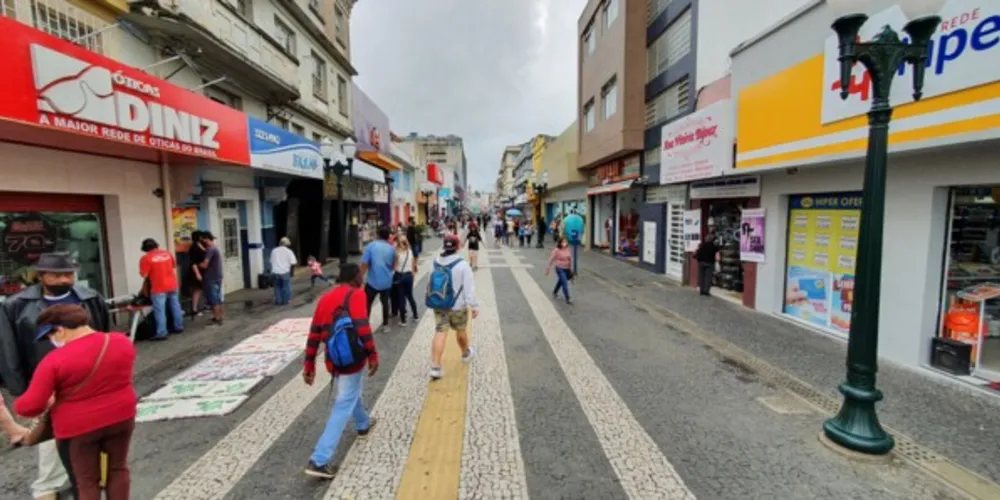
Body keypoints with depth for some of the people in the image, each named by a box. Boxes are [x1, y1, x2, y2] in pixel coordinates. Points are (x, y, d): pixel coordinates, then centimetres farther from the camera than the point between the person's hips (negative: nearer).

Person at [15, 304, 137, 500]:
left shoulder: (55, 360, -19)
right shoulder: (122, 342, -6)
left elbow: (30, 405, -14)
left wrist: (18, 405, 7)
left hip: (78, 428, -3)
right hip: (121, 417, 4)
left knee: (86, 482, 16)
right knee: (118, 468, 22)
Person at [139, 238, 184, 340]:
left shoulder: (146, 258, -11)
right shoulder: (167, 253, 6)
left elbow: (144, 275, -12)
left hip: (159, 288, -6)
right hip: (172, 285, 6)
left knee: (160, 311, -3)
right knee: (175, 306, 15)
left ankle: (162, 333, -2)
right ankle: (178, 327, 24)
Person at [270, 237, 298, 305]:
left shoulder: (274, 251, 6)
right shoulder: (289, 251, -6)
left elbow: (271, 261, 10)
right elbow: (293, 263, -12)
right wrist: (296, 261, 9)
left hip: (275, 272, 3)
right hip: (285, 272, -3)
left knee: (277, 287, 14)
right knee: (286, 287, 9)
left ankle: (278, 301, 17)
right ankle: (285, 300, 14)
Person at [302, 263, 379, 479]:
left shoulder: (325, 298, 10)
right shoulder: (356, 294, -9)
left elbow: (314, 334, 9)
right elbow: (362, 327, -22)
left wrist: (309, 365, 13)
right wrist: (373, 355, -18)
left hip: (334, 361, 8)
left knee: (352, 393, 31)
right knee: (343, 407, -1)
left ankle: (363, 424, 51)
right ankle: (319, 461, -2)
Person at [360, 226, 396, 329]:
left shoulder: (371, 245, -6)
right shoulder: (392, 248, 3)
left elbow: (364, 264, -11)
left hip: (372, 281, -3)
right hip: (387, 281, 3)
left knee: (367, 303, 10)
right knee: (385, 302, 20)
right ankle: (385, 324, 26)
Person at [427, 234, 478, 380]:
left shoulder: (435, 263, 0)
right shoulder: (462, 265, -17)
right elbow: (469, 287, -17)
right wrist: (474, 305, -10)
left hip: (438, 305, 4)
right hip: (458, 306, -3)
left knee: (440, 334, 3)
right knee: (461, 331, 18)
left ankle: (435, 367, -1)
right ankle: (466, 354, 42)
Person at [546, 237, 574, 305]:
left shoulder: (568, 249, -3)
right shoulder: (556, 250, -18)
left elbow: (570, 259, 9)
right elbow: (551, 259, -11)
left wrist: (571, 269, 14)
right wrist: (547, 269, -7)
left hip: (567, 269, 6)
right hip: (560, 269, -6)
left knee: (561, 281, 23)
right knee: (564, 283, -9)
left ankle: (554, 293, 46)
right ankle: (568, 299, 0)